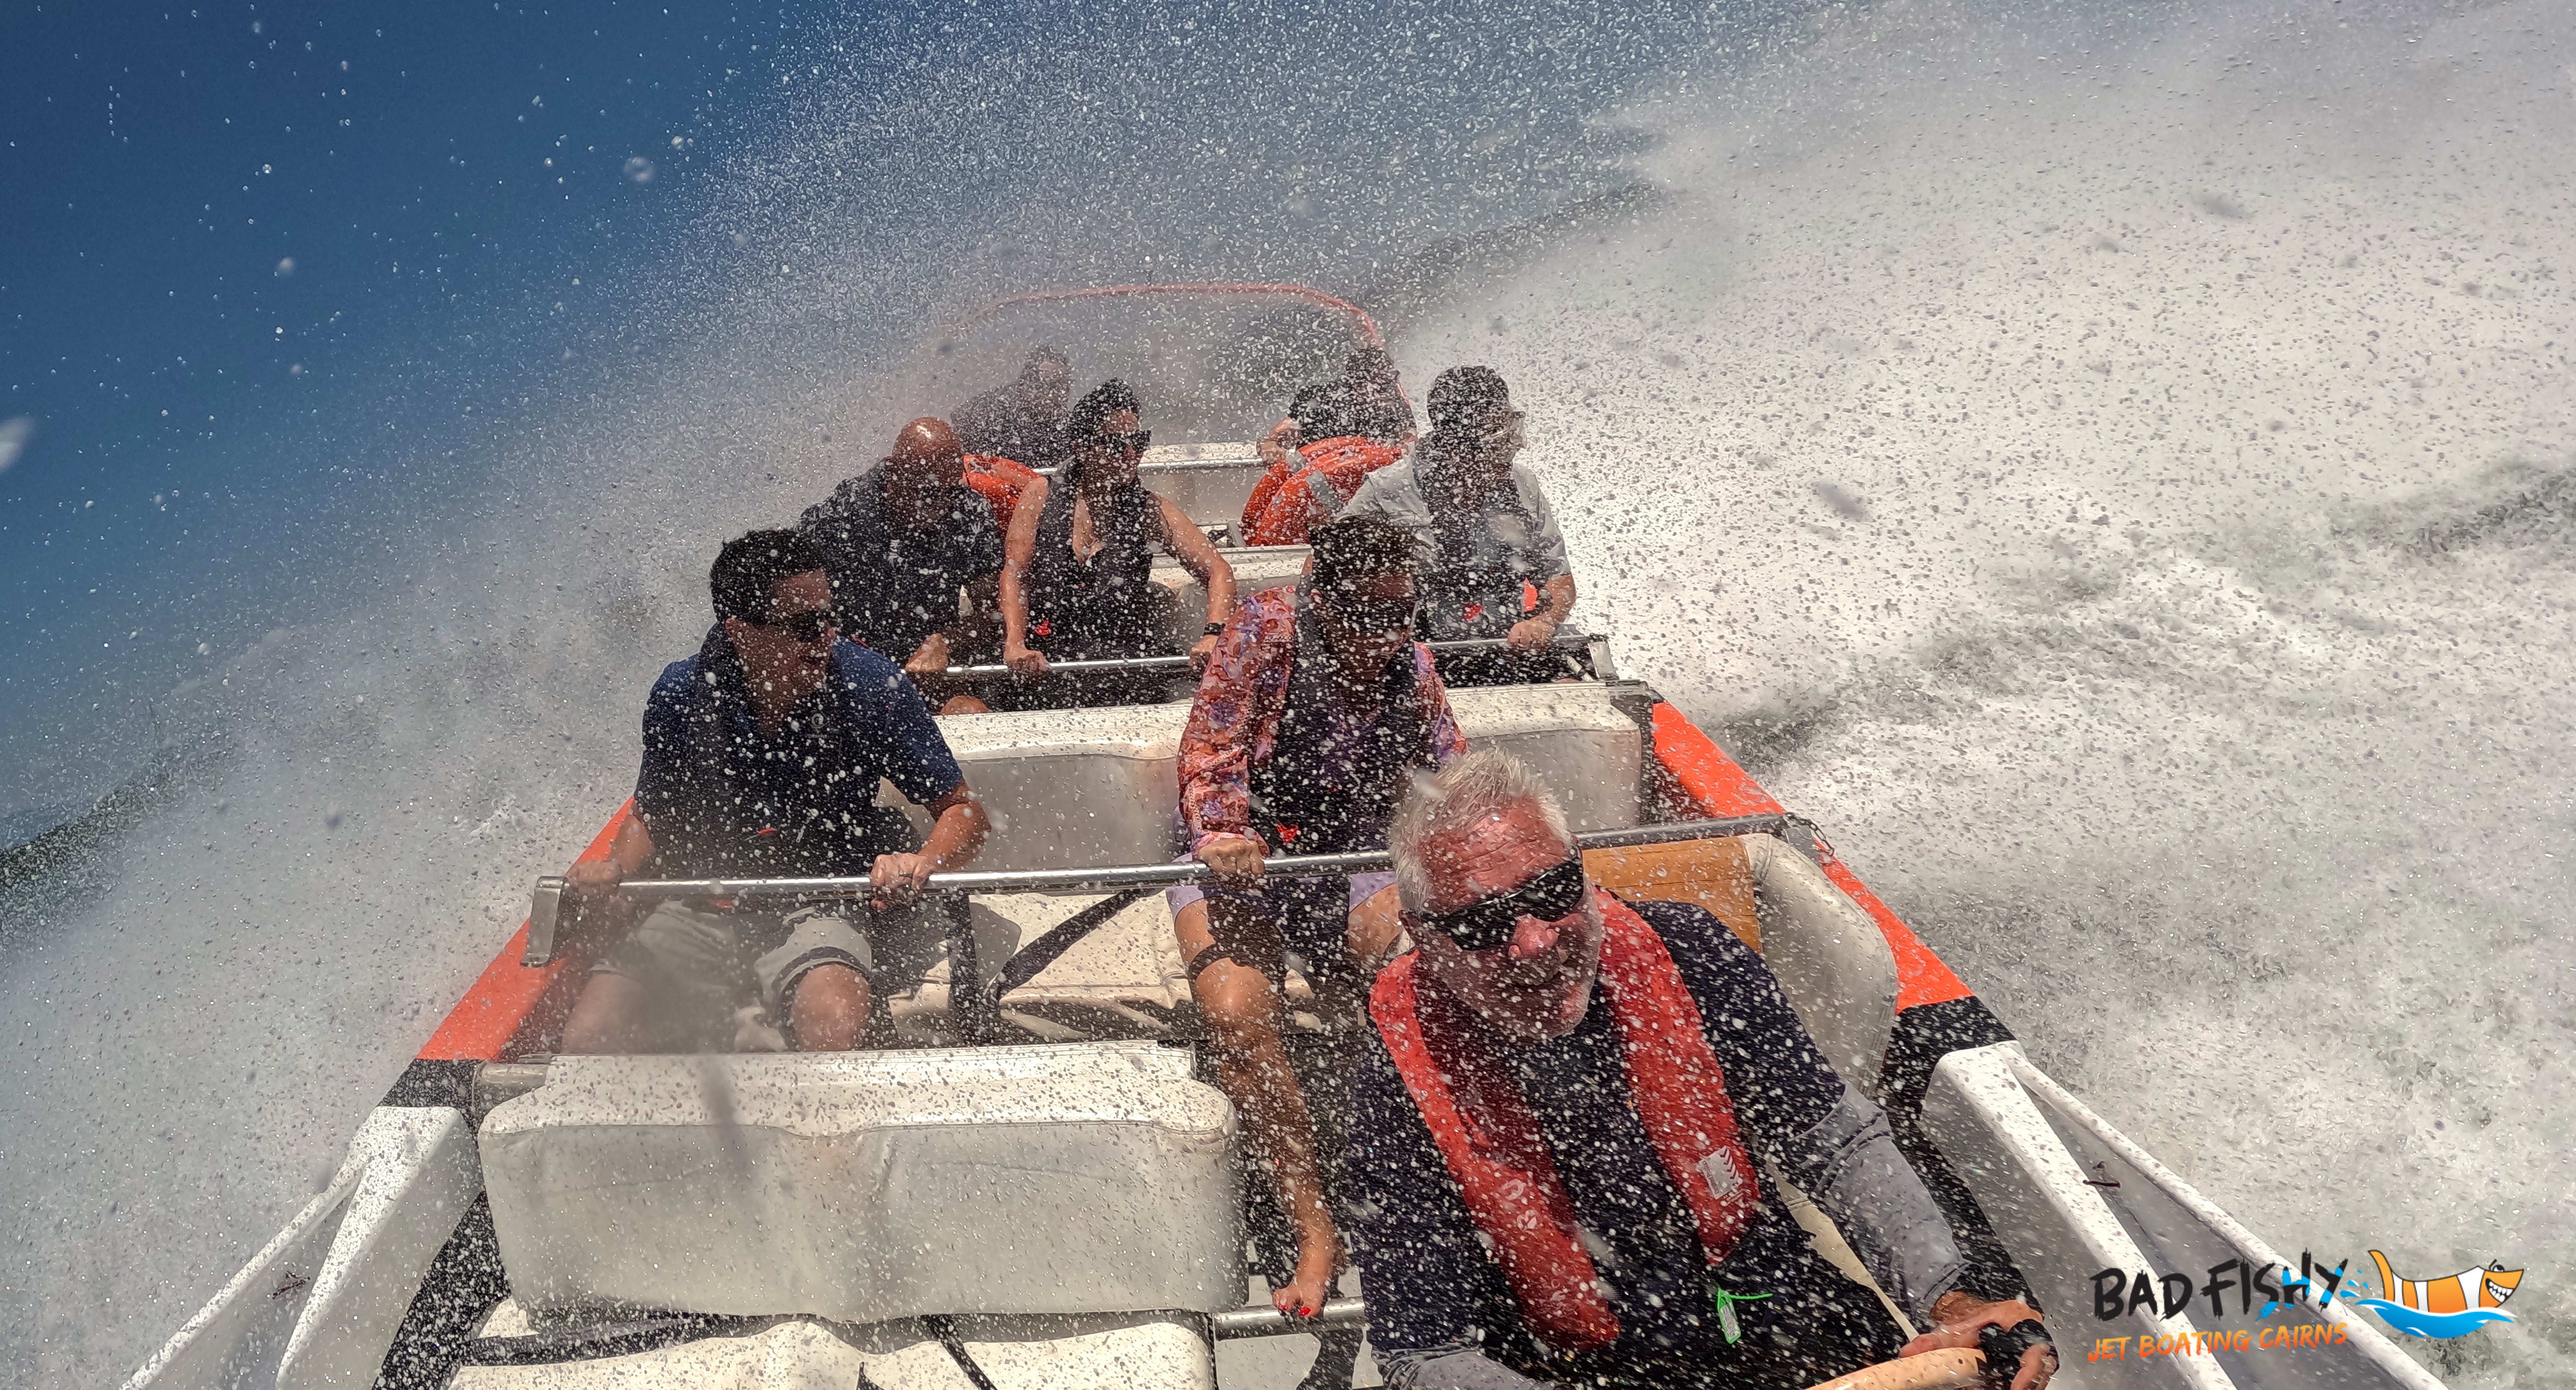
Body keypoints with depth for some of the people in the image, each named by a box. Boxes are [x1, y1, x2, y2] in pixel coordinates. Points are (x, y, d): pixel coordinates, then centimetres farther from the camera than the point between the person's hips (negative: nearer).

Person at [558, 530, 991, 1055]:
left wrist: (921, 863, -25)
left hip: (824, 904, -4)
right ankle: (744, 1020, 7)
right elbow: (654, 814, 14)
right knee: (586, 1041, -13)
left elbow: (963, 811, -4)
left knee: (833, 1033, -34)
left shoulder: (869, 685, -11)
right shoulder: (680, 693, -4)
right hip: (705, 912, 4)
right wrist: (615, 866, -6)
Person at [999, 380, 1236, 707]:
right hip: (1046, 660, 0)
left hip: (1128, 656, 0)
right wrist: (1015, 645, -18)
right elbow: (1014, 573, 0)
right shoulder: (1044, 496, 9)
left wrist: (1213, 636, -19)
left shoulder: (1149, 509, 8)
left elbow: (1219, 572, 1)